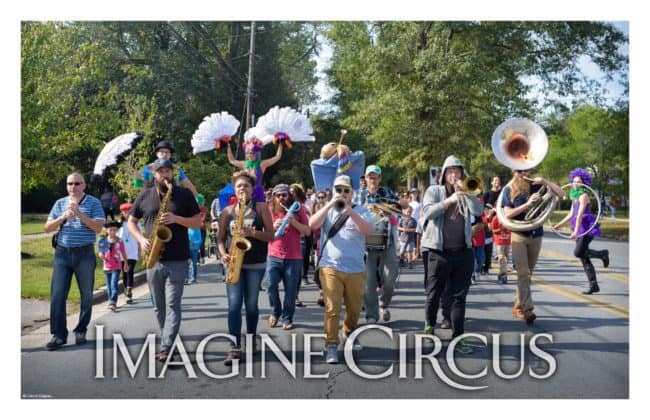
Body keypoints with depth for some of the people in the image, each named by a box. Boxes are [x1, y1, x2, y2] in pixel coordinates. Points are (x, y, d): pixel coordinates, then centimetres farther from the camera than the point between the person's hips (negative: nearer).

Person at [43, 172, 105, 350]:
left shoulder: (93, 203, 0)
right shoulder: (60, 203, 10)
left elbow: (98, 227, -10)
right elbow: (47, 228, 6)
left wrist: (80, 214, -19)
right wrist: (63, 217, -11)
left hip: (85, 254, -2)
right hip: (62, 253, 2)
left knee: (86, 295, 5)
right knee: (57, 294, -5)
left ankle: (81, 331, 17)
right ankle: (58, 334, -2)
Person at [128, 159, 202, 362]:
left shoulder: (184, 194, 2)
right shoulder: (144, 195, 8)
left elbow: (197, 222, 2)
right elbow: (131, 221, 14)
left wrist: (176, 218, -15)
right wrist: (141, 239, -4)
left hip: (177, 260, -3)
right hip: (153, 260, 4)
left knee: (172, 305, -10)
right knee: (159, 306, 10)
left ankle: (166, 348, -13)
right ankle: (169, 343, 22)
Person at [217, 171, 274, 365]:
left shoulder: (261, 207, 2)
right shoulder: (227, 211, 8)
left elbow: (270, 235, -3)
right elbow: (221, 238, 10)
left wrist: (251, 232, -19)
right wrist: (223, 254, -9)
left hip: (256, 264, -1)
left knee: (251, 304, 7)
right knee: (234, 304, -9)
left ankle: (251, 341, 23)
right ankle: (235, 347, -10)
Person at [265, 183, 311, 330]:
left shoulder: (298, 210, 2)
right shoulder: (270, 210, 5)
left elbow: (308, 231, -3)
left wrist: (293, 221, -16)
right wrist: (274, 226, -13)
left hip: (294, 257, -1)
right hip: (273, 256, 1)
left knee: (291, 290, 0)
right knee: (271, 286, -8)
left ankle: (287, 318, 13)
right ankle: (275, 311, 16)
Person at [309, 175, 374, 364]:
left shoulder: (361, 211, 5)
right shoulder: (328, 210, 8)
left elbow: (368, 231, -13)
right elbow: (312, 224, -10)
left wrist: (350, 211, -23)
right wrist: (330, 204, -17)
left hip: (356, 270, 1)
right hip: (330, 268, -1)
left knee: (354, 309, 14)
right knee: (332, 308, -11)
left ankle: (349, 334, 39)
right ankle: (331, 346, -7)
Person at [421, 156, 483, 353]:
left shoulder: (465, 194, 11)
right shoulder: (434, 191, 4)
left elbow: (479, 210, -6)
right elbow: (427, 211, -12)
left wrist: (465, 192, -13)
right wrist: (448, 201, -21)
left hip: (463, 252, 2)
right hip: (440, 251, -2)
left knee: (459, 296, 4)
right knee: (434, 294, 8)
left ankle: (457, 337, 8)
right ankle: (429, 329, 28)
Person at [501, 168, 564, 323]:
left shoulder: (536, 186, 3)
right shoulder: (509, 190, -3)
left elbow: (561, 194, 1)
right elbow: (507, 214, -11)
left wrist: (545, 181, -12)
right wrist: (527, 204, -20)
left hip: (536, 235, 3)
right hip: (518, 235, -3)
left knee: (527, 273, 11)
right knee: (523, 273, -11)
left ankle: (518, 307, 22)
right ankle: (528, 309, -12)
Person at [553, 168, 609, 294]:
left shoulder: (584, 195, -10)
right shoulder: (575, 196, 16)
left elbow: (580, 214, -19)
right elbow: (571, 214, 22)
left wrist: (576, 230, -25)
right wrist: (559, 224, 19)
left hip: (587, 227, -9)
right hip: (580, 229, 9)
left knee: (578, 253, -19)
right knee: (584, 259, 5)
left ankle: (603, 253, 2)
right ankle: (593, 285, 8)